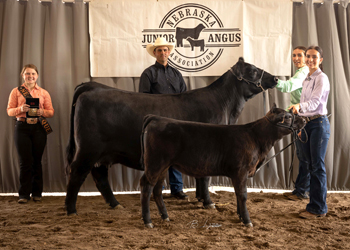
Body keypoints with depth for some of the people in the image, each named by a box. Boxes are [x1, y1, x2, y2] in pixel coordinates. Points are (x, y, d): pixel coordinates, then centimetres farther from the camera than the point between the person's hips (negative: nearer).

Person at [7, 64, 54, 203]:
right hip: (22, 128, -1)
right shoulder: (16, 91, 9)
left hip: (38, 128, 1)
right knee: (25, 162, -3)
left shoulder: (44, 93, 12)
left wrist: (42, 112, -11)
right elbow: (9, 111, 5)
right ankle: (24, 194, 4)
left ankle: (37, 193, 13)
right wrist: (20, 109, -15)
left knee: (37, 161, 3)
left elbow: (51, 112, 10)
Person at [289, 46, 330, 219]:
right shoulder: (307, 80, 17)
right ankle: (315, 204, 19)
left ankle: (318, 208, 3)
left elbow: (315, 102, -22)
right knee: (307, 164, 9)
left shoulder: (321, 78, -9)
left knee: (317, 166, -5)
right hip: (306, 124, 8)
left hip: (319, 123, -8)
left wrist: (299, 106, -39)